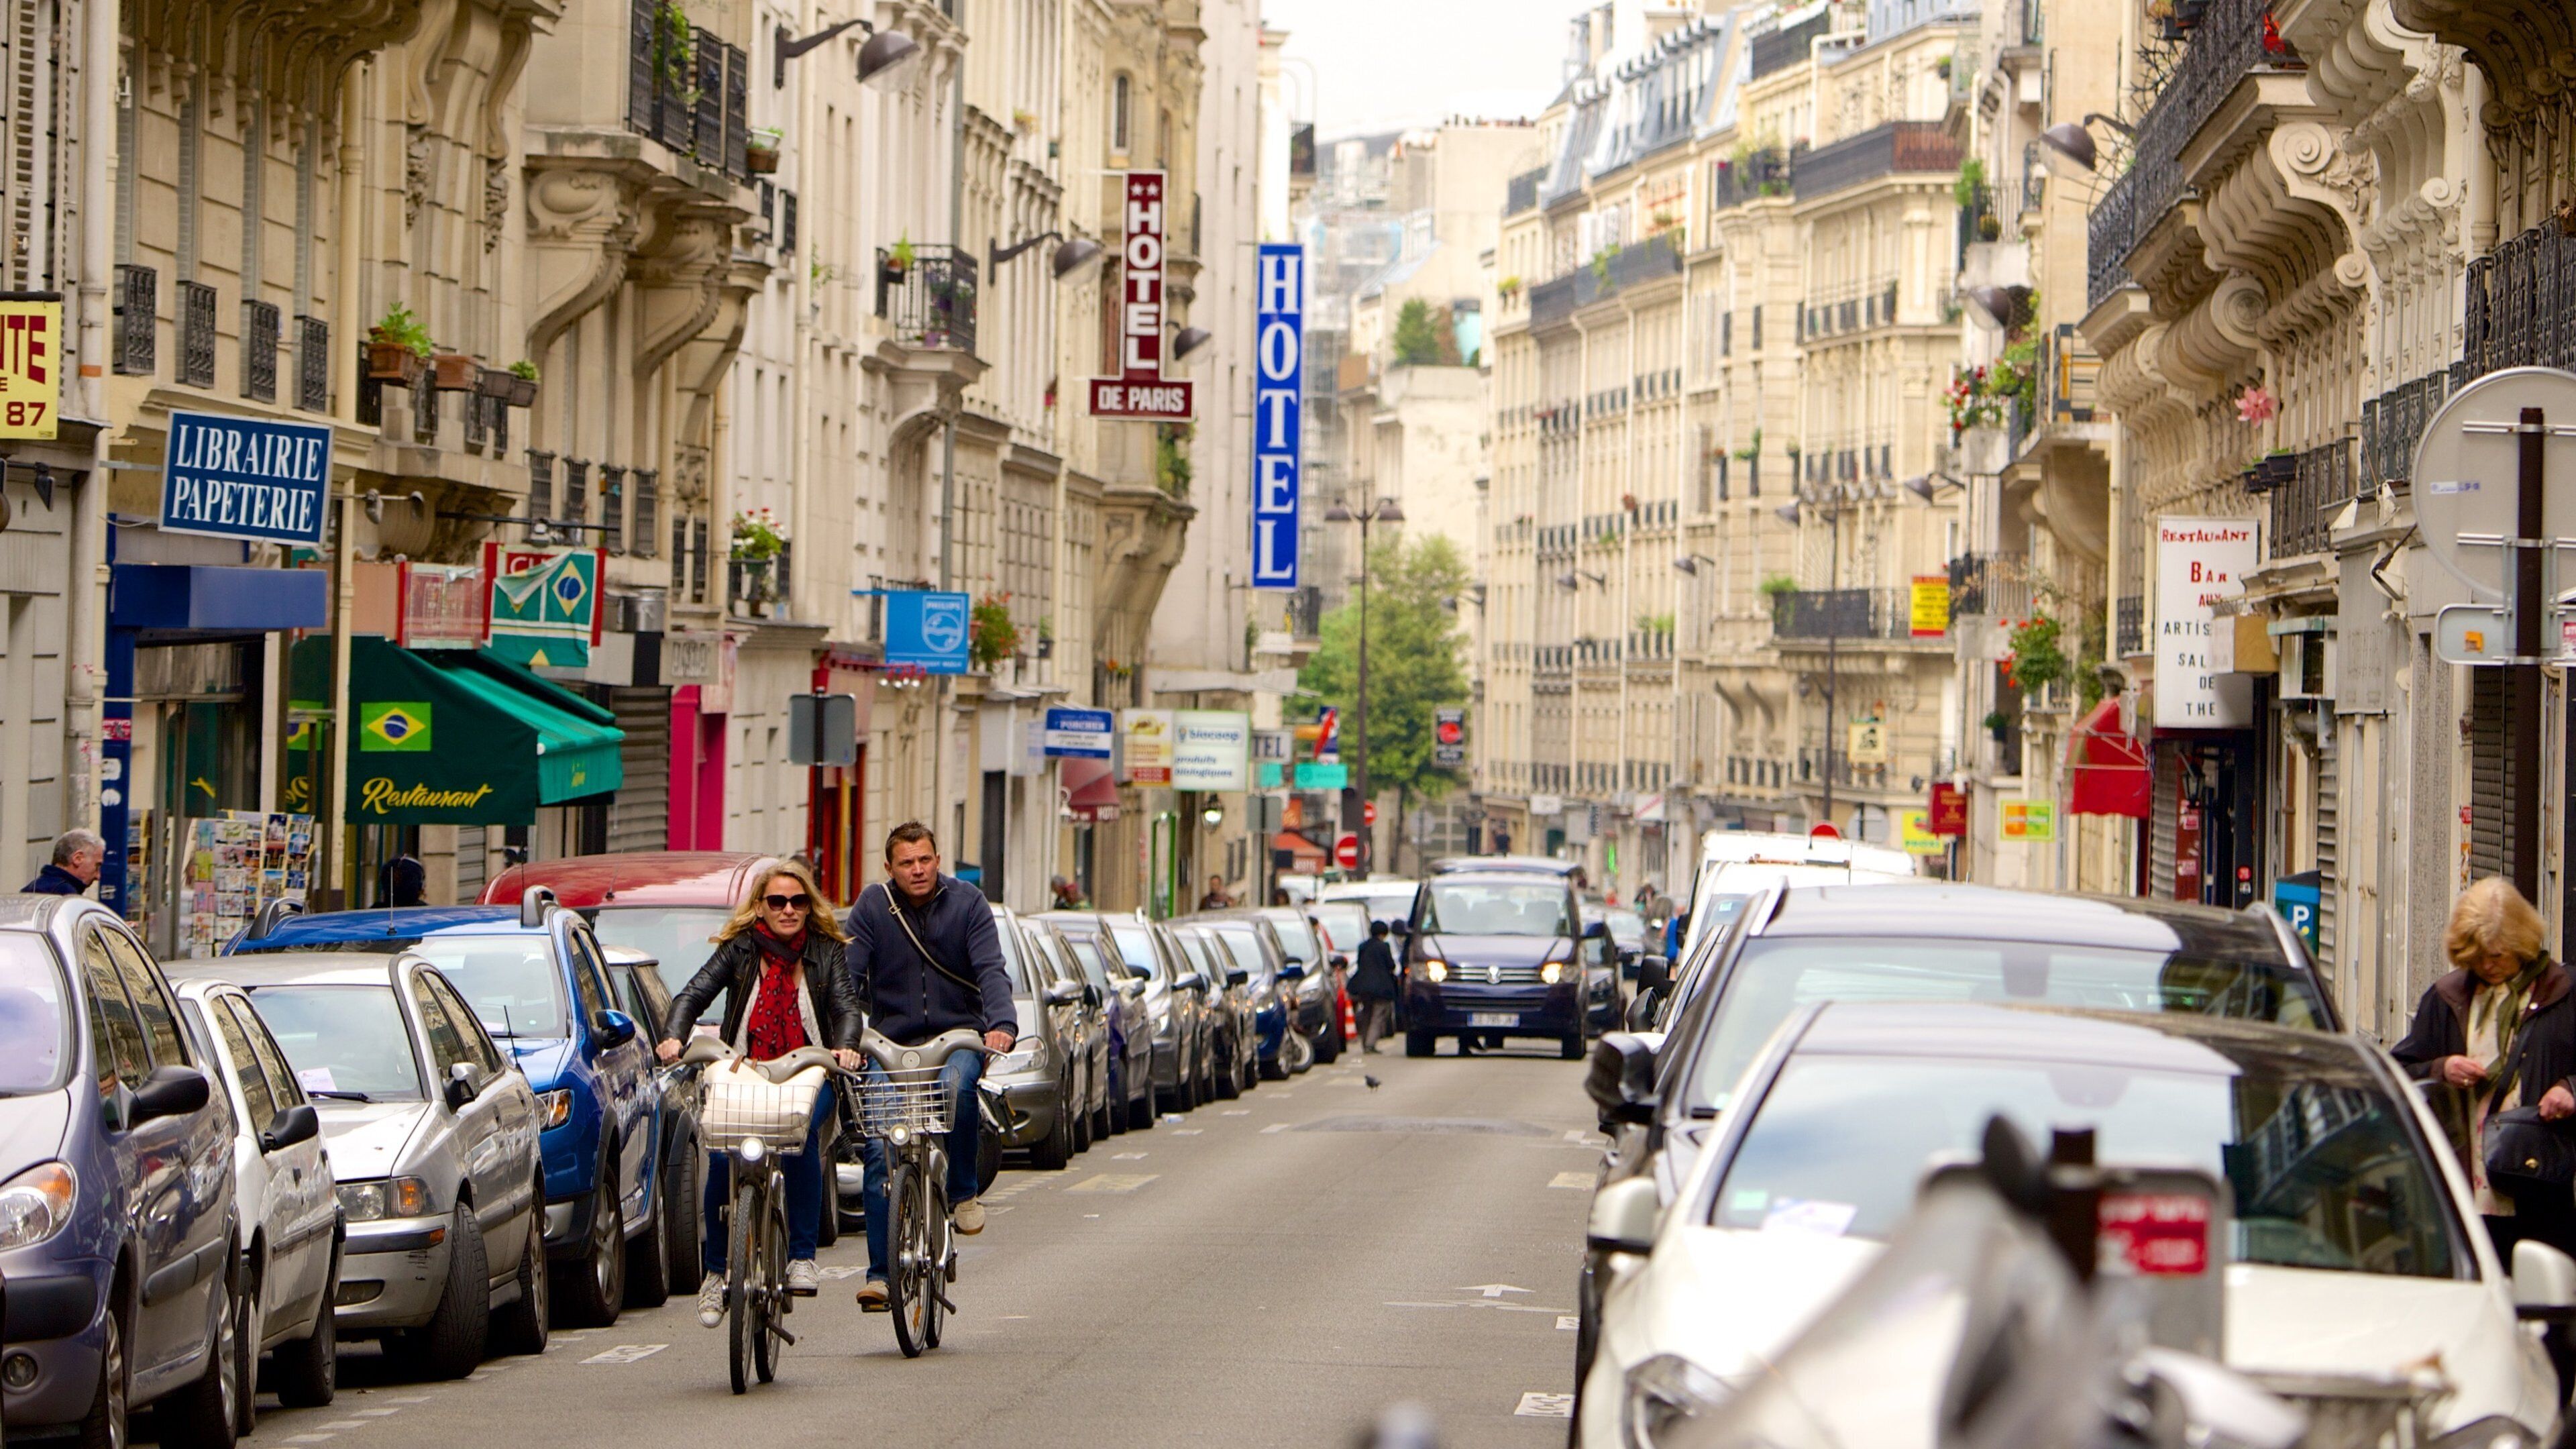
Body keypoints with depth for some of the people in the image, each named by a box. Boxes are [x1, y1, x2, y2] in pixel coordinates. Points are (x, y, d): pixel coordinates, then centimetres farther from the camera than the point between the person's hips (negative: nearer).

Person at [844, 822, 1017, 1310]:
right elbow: (847, 976, -6)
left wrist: (1002, 1023, -29)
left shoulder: (967, 903, 0)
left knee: (956, 1083, -36)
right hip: (891, 1042, 1)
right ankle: (880, 1272, -2)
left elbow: (991, 971, -10)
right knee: (878, 1153, -10)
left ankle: (963, 1192, -13)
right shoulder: (872, 907, 1)